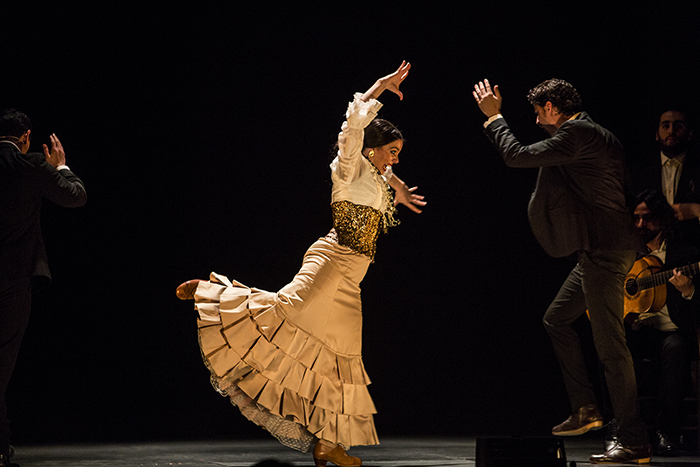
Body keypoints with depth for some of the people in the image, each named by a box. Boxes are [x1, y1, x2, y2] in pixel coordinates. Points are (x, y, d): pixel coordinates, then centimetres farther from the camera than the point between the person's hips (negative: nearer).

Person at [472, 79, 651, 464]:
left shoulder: (576, 133, -14)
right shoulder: (594, 134, 17)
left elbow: (516, 156, -14)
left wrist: (493, 117, 0)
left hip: (604, 251, -11)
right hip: (600, 249, 11)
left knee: (610, 344, -9)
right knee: (556, 319, 20)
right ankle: (585, 408, 20)